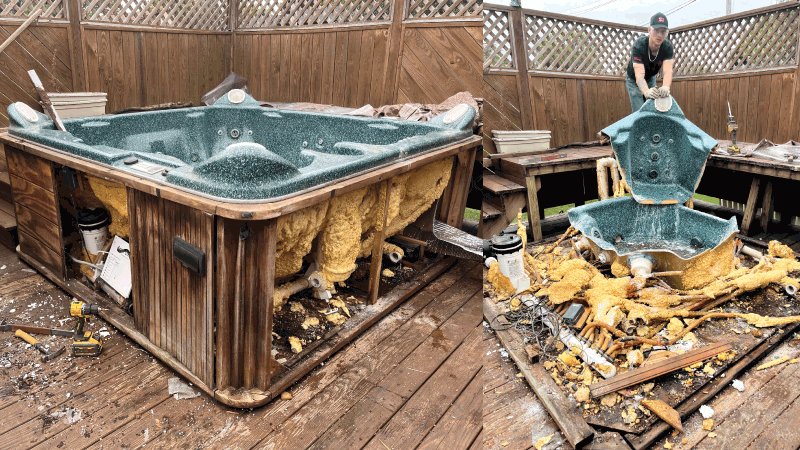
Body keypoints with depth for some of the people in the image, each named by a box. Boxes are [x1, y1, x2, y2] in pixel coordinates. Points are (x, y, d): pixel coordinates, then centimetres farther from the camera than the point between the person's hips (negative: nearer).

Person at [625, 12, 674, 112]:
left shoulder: (667, 47, -21)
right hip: (634, 81, -4)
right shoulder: (638, 45, -32)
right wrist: (646, 91, -65)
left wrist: (665, 87, -60)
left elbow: (667, 71, -36)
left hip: (651, 79, 4)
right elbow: (639, 76, -44)